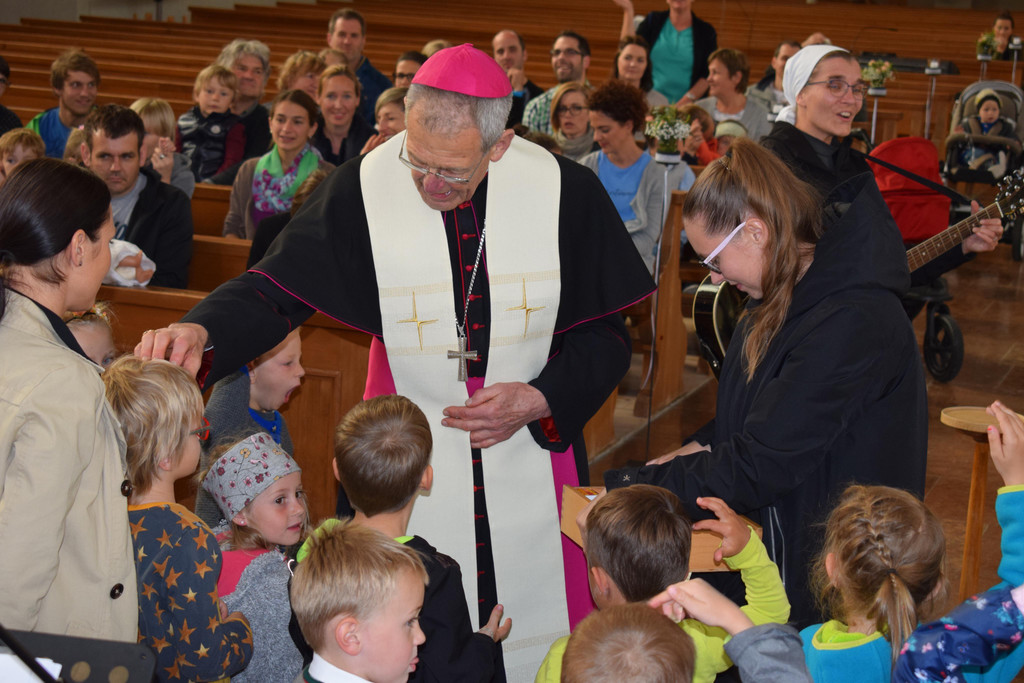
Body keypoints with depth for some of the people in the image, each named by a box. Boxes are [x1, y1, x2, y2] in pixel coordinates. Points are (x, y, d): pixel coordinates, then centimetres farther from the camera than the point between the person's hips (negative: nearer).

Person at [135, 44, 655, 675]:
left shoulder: (567, 192, -9)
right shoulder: (364, 188, -12)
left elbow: (606, 333, 1)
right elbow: (279, 286, -8)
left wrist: (540, 399, -13)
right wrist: (202, 331, -27)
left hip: (532, 450, 1)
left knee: (535, 628, 8)